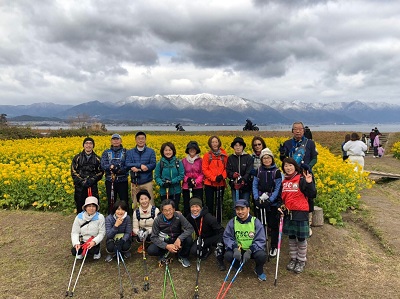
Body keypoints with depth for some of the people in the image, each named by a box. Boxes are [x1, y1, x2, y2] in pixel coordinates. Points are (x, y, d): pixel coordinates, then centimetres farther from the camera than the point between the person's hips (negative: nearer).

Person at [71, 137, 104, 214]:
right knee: (80, 206, 6)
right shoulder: (77, 158, 6)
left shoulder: (97, 159, 7)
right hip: (80, 186, 0)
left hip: (92, 186, 0)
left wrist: (92, 180, -12)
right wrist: (81, 181, -12)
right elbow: (73, 172, 2)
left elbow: (100, 172, 4)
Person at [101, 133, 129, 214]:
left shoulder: (125, 152, 5)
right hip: (110, 180, 1)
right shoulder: (106, 152, 10)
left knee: (124, 201, 4)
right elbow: (103, 165, -5)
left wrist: (120, 170, -24)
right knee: (111, 201, 9)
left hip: (122, 180, -1)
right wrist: (111, 167, -25)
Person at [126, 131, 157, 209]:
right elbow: (127, 164, -7)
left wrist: (137, 168, -16)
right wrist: (140, 165, -20)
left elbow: (153, 165, -8)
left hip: (147, 182, -1)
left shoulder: (151, 151, 4)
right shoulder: (130, 152, 8)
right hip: (135, 182, 1)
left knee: (150, 203, 0)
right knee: (134, 204, 8)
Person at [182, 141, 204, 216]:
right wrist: (187, 180, -12)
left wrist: (195, 182, -13)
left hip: (198, 187, -1)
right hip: (186, 187, 1)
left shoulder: (200, 160, 1)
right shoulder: (184, 161, 6)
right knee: (187, 205, 7)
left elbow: (202, 174, 0)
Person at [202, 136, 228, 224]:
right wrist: (214, 178, -15)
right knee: (209, 204, 3)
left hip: (221, 184, 2)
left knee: (219, 204, 10)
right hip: (209, 183, -1)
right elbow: (204, 169, -5)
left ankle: (218, 223, 20)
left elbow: (226, 168, 5)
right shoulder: (207, 155, -3)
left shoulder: (224, 155, 2)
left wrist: (223, 176, -13)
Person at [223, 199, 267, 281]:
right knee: (228, 255, -28)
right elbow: (227, 237, -7)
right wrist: (235, 248, -26)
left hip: (252, 250, -1)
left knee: (262, 255, -32)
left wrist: (249, 251, -26)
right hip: (237, 249, 1)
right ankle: (237, 267, 10)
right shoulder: (232, 222, -6)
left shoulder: (256, 222, -11)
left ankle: (259, 271, 6)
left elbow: (260, 240, -12)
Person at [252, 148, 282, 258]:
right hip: (260, 202, 3)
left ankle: (274, 247, 19)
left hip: (273, 203, -3)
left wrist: (269, 201, -16)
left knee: (273, 225, 5)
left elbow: (277, 188, -8)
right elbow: (254, 185, 4)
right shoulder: (258, 171, 5)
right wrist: (256, 198, -10)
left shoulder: (276, 171, -5)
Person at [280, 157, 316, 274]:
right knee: (291, 237, 15)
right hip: (288, 212, 5)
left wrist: (309, 183, -27)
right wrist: (280, 206, 6)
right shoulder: (284, 181, 8)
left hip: (301, 212, -5)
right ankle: (293, 259, 31)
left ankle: (301, 261, 23)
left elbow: (312, 195, -14)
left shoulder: (301, 179, -10)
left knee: (301, 238, 6)